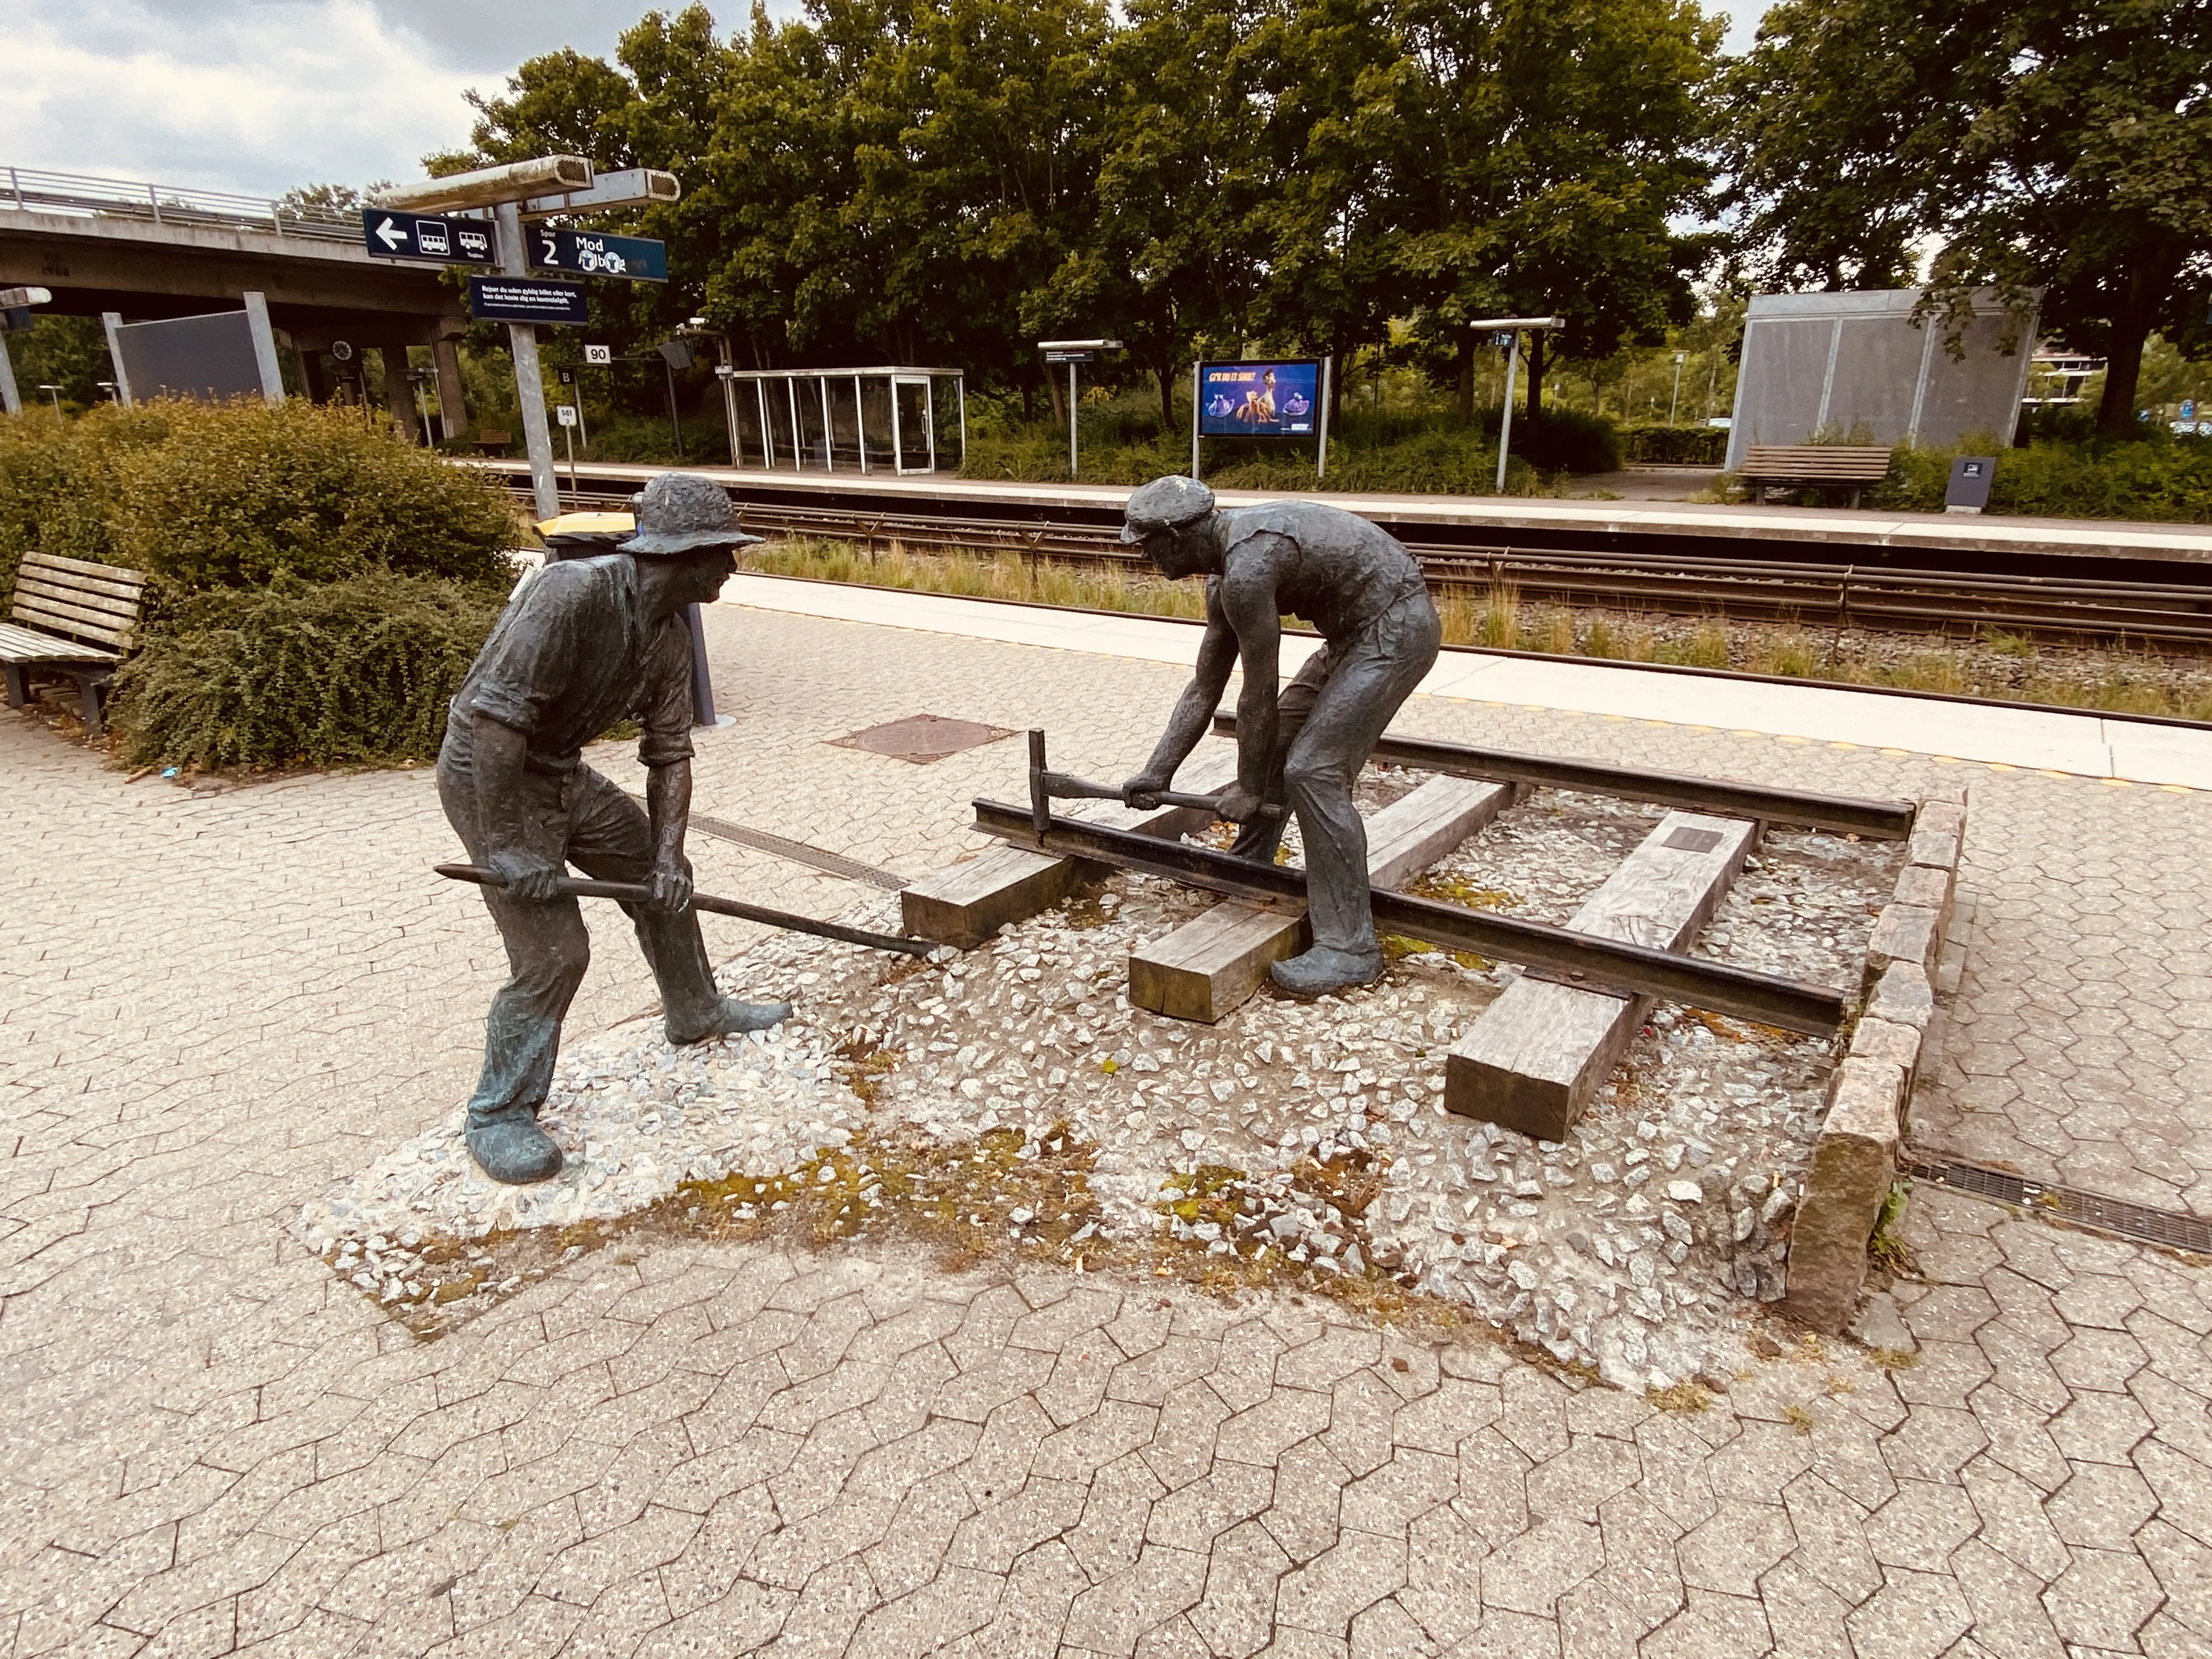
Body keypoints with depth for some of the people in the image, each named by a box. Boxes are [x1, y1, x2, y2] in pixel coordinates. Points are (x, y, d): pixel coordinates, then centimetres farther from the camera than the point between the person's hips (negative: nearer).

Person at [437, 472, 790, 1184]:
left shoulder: (670, 638, -1)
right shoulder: (572, 592, -28)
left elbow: (670, 753, 2)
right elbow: (494, 717, -31)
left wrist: (668, 853, -8)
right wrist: (507, 846, -29)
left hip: (563, 771, 9)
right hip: (489, 775, -8)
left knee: (662, 879, 16)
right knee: (555, 951, -11)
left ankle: (695, 1012, 39)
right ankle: (498, 1118, 8)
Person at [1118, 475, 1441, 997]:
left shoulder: (1246, 567, -25)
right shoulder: (1224, 571, 7)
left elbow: (1259, 693, -16)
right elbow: (1205, 689, 13)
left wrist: (1247, 788, -4)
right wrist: (1156, 772, 14)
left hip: (1395, 628, -11)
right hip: (1358, 627, 11)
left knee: (1313, 769, -15)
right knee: (1278, 732, 20)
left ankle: (1349, 948, -9)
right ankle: (1246, 863, 37)